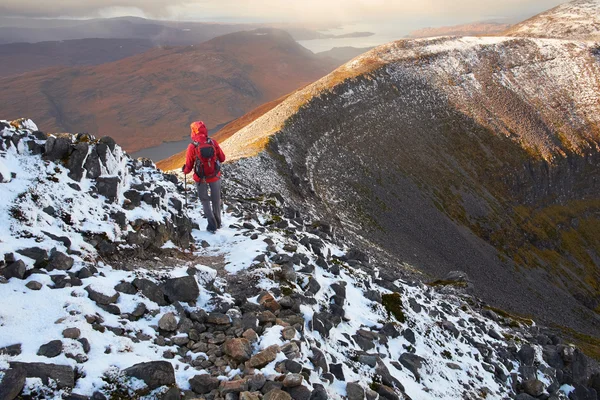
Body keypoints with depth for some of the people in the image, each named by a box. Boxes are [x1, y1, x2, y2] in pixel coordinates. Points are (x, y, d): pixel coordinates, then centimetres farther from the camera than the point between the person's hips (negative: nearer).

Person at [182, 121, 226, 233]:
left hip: (201, 178, -2)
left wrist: (184, 170, 11)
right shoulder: (213, 142, -13)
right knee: (216, 200, 21)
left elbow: (189, 167, -11)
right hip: (215, 177, 2)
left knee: (205, 201, 17)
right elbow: (222, 158, -2)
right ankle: (217, 223, 35)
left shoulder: (192, 146, -19)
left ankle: (212, 225, 13)